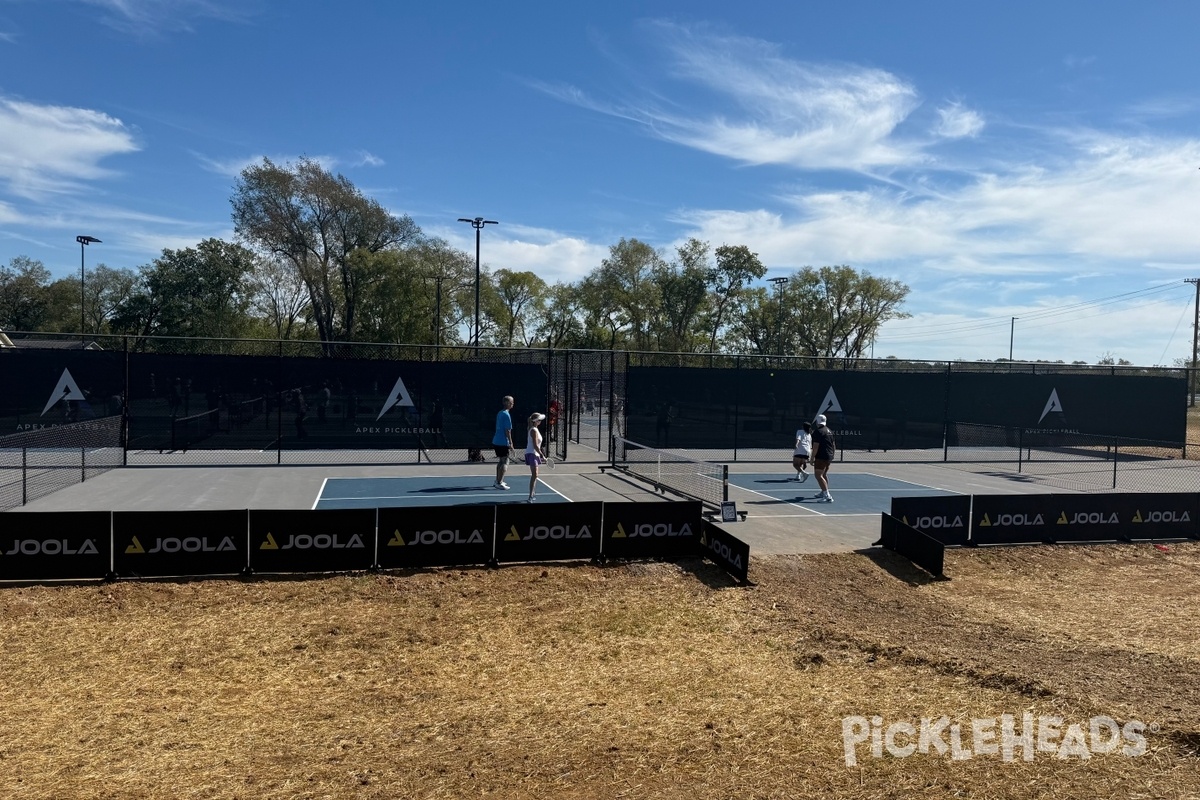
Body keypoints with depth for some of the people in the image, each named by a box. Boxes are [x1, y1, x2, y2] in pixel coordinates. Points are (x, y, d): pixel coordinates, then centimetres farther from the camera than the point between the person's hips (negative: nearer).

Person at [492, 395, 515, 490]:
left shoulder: (499, 413, 12)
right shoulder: (506, 415, -16)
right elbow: (507, 431, -18)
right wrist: (510, 443, -15)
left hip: (496, 442, 9)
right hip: (503, 443, -9)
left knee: (500, 462, 19)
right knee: (505, 463, -4)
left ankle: (498, 481, 26)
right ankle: (499, 483, -7)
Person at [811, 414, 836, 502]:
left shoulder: (817, 431, -14)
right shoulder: (829, 431, 13)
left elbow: (815, 446, -19)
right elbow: (834, 445, 21)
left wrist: (812, 458, -15)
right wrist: (832, 454, 31)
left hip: (821, 457, -10)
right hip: (830, 457, 10)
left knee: (818, 475, -13)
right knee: (824, 474, 25)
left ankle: (827, 496, -23)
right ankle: (823, 492, 43)